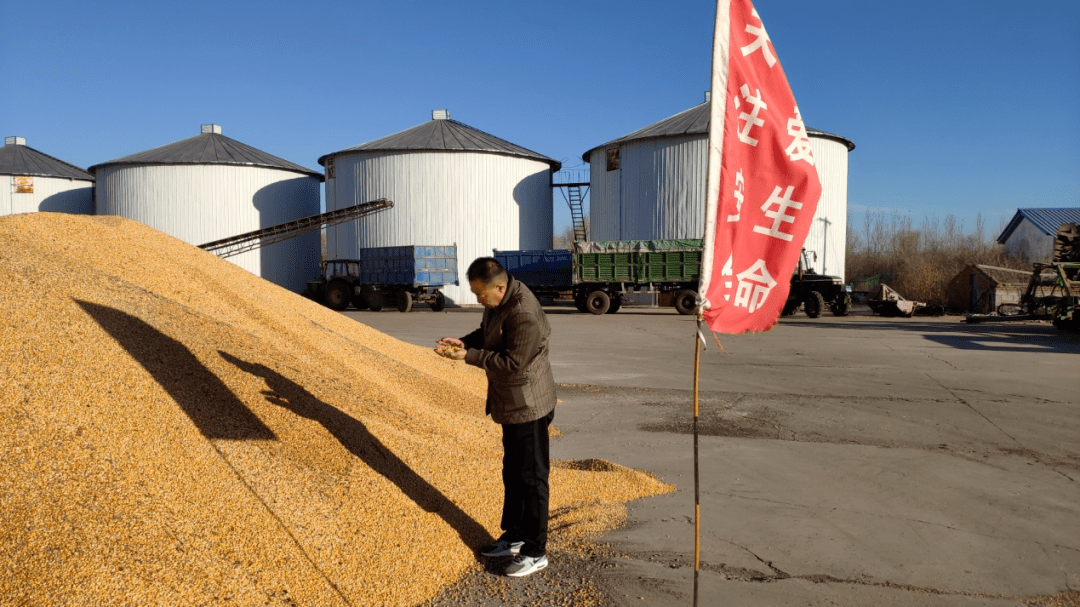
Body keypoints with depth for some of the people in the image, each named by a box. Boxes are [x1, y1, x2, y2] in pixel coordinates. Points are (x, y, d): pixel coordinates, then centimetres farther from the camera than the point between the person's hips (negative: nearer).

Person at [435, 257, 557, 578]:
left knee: (531, 476, 1)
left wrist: (468, 356, -24)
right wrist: (462, 342, -1)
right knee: (512, 472, 21)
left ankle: (535, 552, 14)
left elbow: (513, 363, -28)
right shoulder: (497, 301, 3)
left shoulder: (524, 314, -28)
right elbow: (486, 335, 17)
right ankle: (514, 537, 36)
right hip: (512, 404, 10)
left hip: (528, 406, -10)